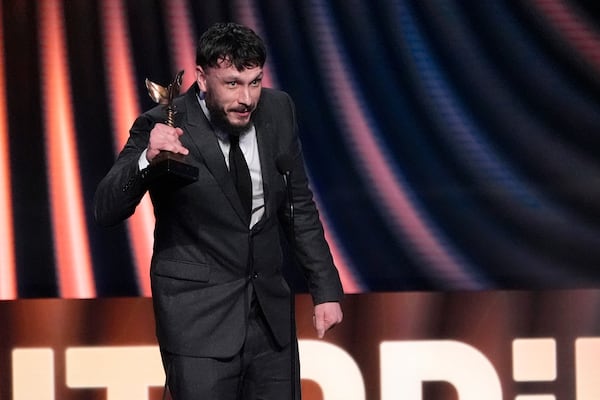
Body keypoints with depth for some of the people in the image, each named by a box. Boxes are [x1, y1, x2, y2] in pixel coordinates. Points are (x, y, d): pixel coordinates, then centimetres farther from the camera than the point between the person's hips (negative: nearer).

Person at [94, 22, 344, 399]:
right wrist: (147, 159, -36)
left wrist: (326, 289, 9)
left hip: (271, 310, 5)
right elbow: (107, 210, -19)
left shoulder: (278, 110, 0)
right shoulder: (164, 127, -14)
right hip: (199, 317, -5)